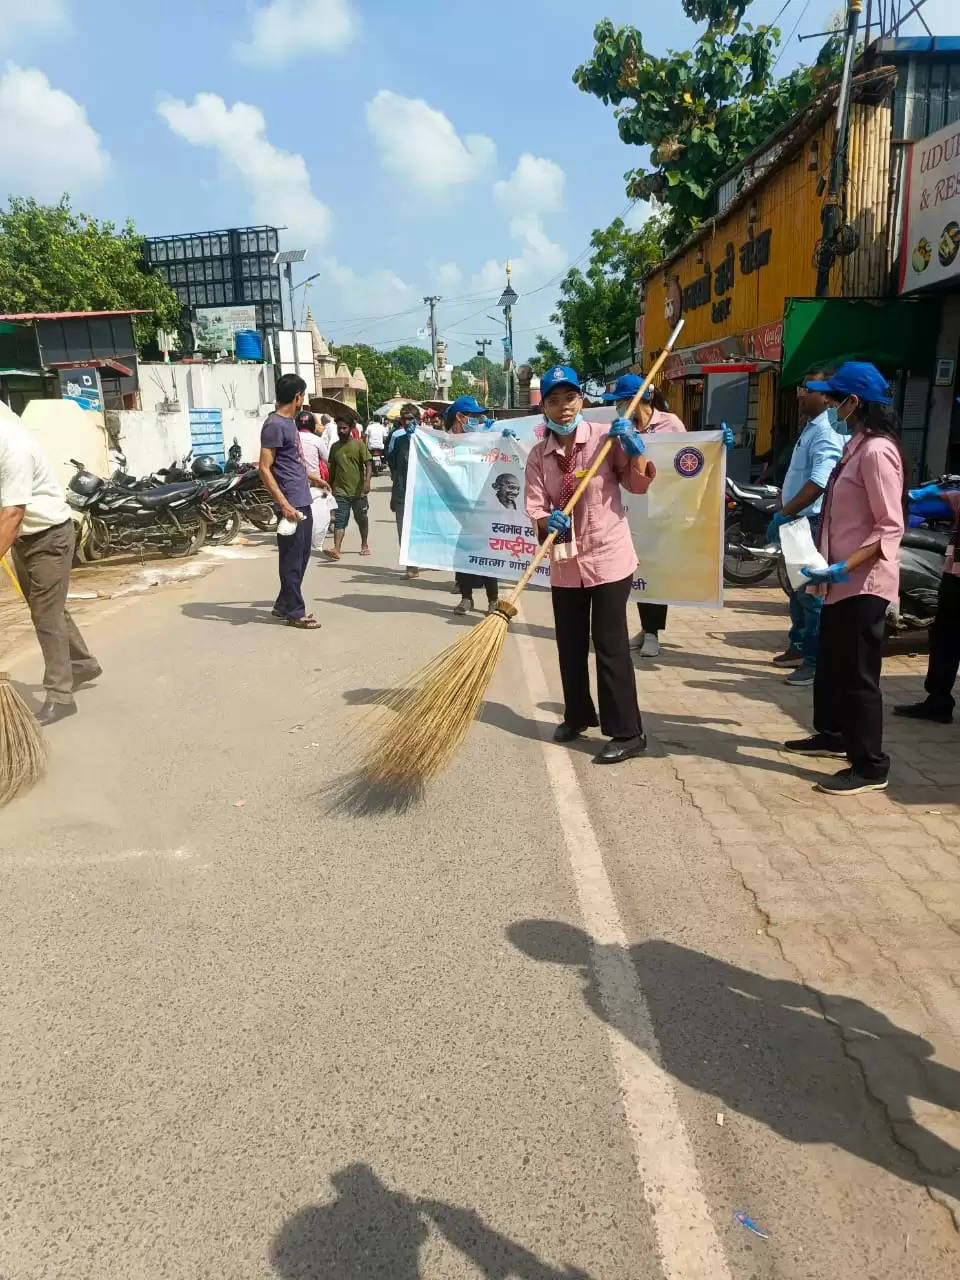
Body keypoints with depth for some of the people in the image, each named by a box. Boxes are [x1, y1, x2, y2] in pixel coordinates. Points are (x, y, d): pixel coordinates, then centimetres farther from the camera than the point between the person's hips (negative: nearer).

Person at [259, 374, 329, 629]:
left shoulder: (290, 421, 14)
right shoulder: (274, 425, -15)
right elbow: (264, 469, -19)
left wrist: (312, 477, 37)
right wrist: (284, 504, -24)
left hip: (303, 502, 10)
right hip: (291, 504, -10)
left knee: (301, 558, 16)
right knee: (292, 560, 0)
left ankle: (284, 605, 27)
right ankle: (295, 612, 9)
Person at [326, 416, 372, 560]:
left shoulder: (359, 444, -3)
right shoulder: (335, 447, 9)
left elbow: (368, 464, -8)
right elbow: (332, 468, 17)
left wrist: (367, 480, -22)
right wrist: (330, 487, 18)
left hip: (358, 490, -2)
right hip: (340, 491, 2)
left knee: (362, 519, 13)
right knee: (339, 521, -8)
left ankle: (364, 545, 32)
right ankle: (336, 550, -17)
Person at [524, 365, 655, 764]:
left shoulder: (605, 436, -6)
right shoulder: (538, 455, 2)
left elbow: (639, 485, -3)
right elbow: (534, 507, -6)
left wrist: (634, 450, -20)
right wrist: (548, 522, -27)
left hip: (609, 557, -4)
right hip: (565, 562, 4)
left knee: (610, 644, -4)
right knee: (569, 645, 13)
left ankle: (627, 733, 4)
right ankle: (578, 715, 33)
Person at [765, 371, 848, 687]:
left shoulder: (827, 433, -17)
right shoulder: (810, 427, 16)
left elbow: (818, 483, -28)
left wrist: (783, 515, -27)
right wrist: (783, 512, 17)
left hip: (813, 522, -11)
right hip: (797, 521, 11)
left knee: (812, 594, -7)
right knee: (797, 589, 18)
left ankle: (816, 661, -1)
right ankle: (799, 647, 31)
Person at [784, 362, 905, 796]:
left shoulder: (877, 451, -18)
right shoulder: (857, 445, 11)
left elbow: (890, 527, -22)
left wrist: (843, 568, -27)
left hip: (863, 581, -10)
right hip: (843, 578, 10)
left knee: (859, 673, -3)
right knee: (831, 663, 21)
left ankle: (870, 766, 8)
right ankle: (831, 734, 38)